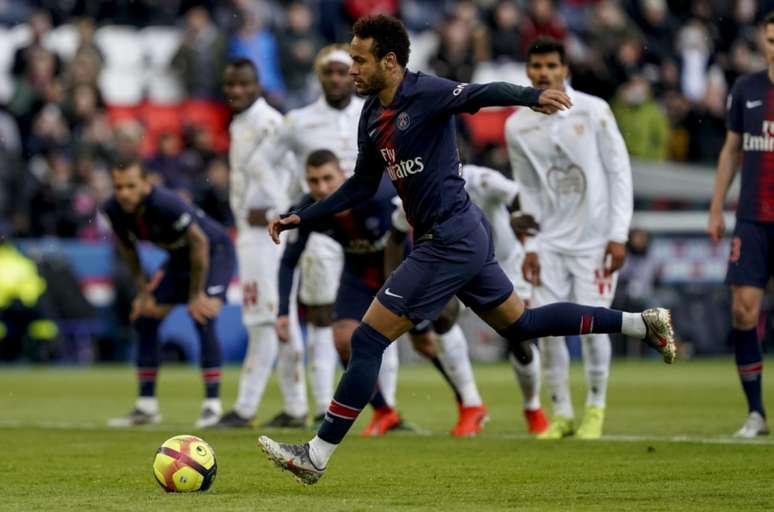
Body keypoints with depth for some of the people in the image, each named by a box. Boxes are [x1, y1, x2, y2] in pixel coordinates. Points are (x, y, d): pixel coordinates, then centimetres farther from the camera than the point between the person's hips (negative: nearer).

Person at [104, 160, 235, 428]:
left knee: (203, 319, -23)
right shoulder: (114, 210, -17)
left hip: (214, 252, -7)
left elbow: (199, 242, -26)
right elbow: (127, 247, 3)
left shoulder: (166, 204, -37)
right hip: (179, 257, 7)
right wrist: (143, 291, 3)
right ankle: (146, 407, 9)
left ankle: (212, 405, -17)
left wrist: (197, 295, -20)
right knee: (145, 319, 0)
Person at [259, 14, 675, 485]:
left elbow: (484, 93, -32)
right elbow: (362, 187, 21)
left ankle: (316, 456, -5)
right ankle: (643, 324, 27)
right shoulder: (372, 115, 10)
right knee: (521, 326, 21)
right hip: (465, 236, 10)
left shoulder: (425, 93, -16)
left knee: (369, 339, -9)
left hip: (451, 241, -10)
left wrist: (532, 96, -52)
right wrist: (300, 219, 16)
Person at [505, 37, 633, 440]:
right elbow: (528, 191, 11)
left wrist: (618, 235, -10)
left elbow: (619, 172, -5)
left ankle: (595, 409, 11)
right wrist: (530, 246, 4)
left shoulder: (593, 111, -7)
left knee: (592, 324, -8)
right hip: (550, 241, 3)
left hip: (595, 239, -3)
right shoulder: (517, 126, 3)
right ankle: (561, 413, 9)